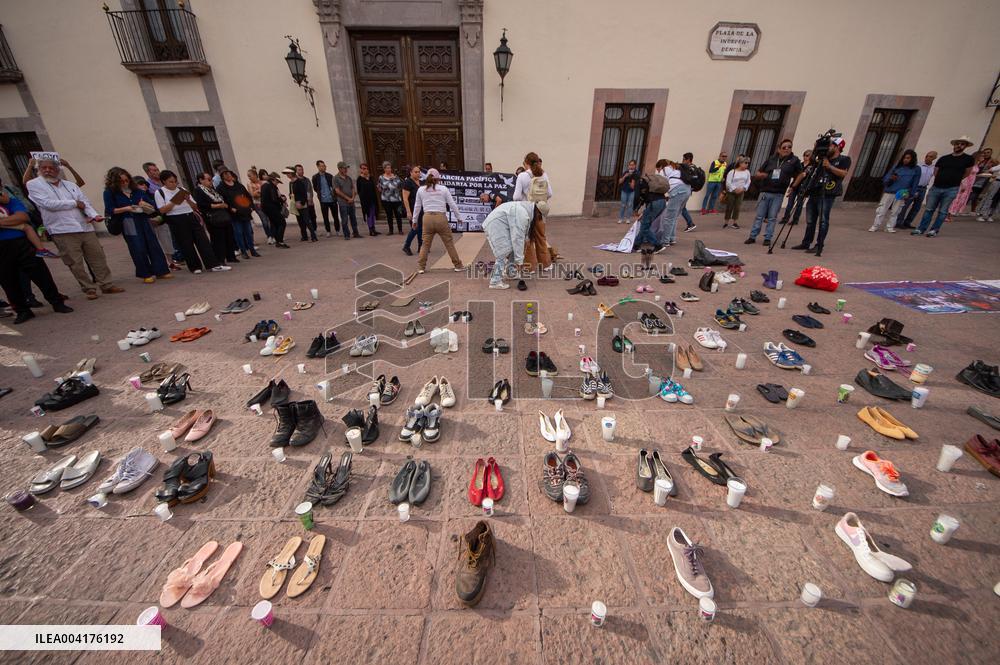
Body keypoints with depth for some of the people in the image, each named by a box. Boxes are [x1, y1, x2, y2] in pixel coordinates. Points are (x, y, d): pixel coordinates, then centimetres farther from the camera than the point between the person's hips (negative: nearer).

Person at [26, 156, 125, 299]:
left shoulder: (70, 185, 16)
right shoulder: (34, 185, 4)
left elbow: (85, 202, 9)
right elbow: (48, 204, -9)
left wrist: (93, 215, -11)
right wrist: (75, 203, -2)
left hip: (85, 227, 4)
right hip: (62, 231, -3)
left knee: (98, 257, 4)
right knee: (75, 263, -1)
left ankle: (107, 285, 11)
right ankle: (89, 289, 4)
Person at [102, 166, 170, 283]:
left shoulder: (136, 190, 9)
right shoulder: (110, 192, 1)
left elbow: (152, 203, 11)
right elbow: (110, 210, -4)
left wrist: (145, 205, -10)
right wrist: (126, 208, -15)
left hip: (143, 221, 3)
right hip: (128, 224, -3)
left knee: (153, 245, 2)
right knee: (138, 249, -2)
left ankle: (161, 271, 8)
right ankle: (146, 274, 5)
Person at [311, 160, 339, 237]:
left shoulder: (330, 176, 4)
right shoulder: (315, 177, 1)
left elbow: (334, 186, 8)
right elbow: (315, 188, 11)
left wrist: (334, 195, -2)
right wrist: (320, 194, 1)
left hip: (332, 199, 1)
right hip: (323, 200, 0)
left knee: (335, 216, 5)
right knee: (325, 217, 5)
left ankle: (338, 230, 16)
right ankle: (328, 231, 15)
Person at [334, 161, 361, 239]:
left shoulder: (348, 178, 13)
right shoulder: (336, 178, -4)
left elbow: (353, 188, 13)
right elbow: (337, 191, -9)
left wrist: (352, 198, -4)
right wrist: (347, 198, -11)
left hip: (351, 202, 5)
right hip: (343, 203, -5)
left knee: (353, 218, 9)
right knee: (344, 220, -2)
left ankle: (355, 233, 19)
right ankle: (346, 235, 5)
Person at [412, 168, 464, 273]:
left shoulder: (421, 190, 7)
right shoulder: (443, 189, 2)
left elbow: (417, 206, 14)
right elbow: (452, 204, 5)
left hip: (427, 218, 2)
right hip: (441, 218, -2)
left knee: (425, 244, 13)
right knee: (449, 243, 8)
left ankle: (421, 266, 13)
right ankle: (458, 265, 15)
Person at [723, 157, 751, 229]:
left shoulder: (747, 172, 5)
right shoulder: (732, 172, -7)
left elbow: (748, 182, 7)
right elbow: (728, 182, -12)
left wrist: (743, 188, -10)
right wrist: (735, 189, -17)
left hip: (741, 192, 3)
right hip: (731, 192, -3)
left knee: (737, 207, 1)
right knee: (729, 207, -1)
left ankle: (735, 223, 5)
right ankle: (726, 222, 7)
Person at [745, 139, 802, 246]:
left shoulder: (794, 160, 6)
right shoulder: (771, 159, 9)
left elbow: (800, 174, 12)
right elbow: (757, 174, 12)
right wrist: (761, 175, -10)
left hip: (778, 194, -1)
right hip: (765, 192, 1)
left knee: (772, 217, 0)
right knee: (759, 216, 1)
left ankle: (767, 238, 5)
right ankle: (752, 236, 6)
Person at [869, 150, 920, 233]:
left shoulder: (916, 169, 6)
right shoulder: (897, 167, 5)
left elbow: (915, 183, 6)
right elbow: (885, 179, 4)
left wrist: (909, 192, -5)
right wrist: (891, 179, -17)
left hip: (901, 194, 1)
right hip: (889, 192, -1)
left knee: (894, 212, 7)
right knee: (882, 210, -2)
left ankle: (890, 227, 13)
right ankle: (875, 226, 5)